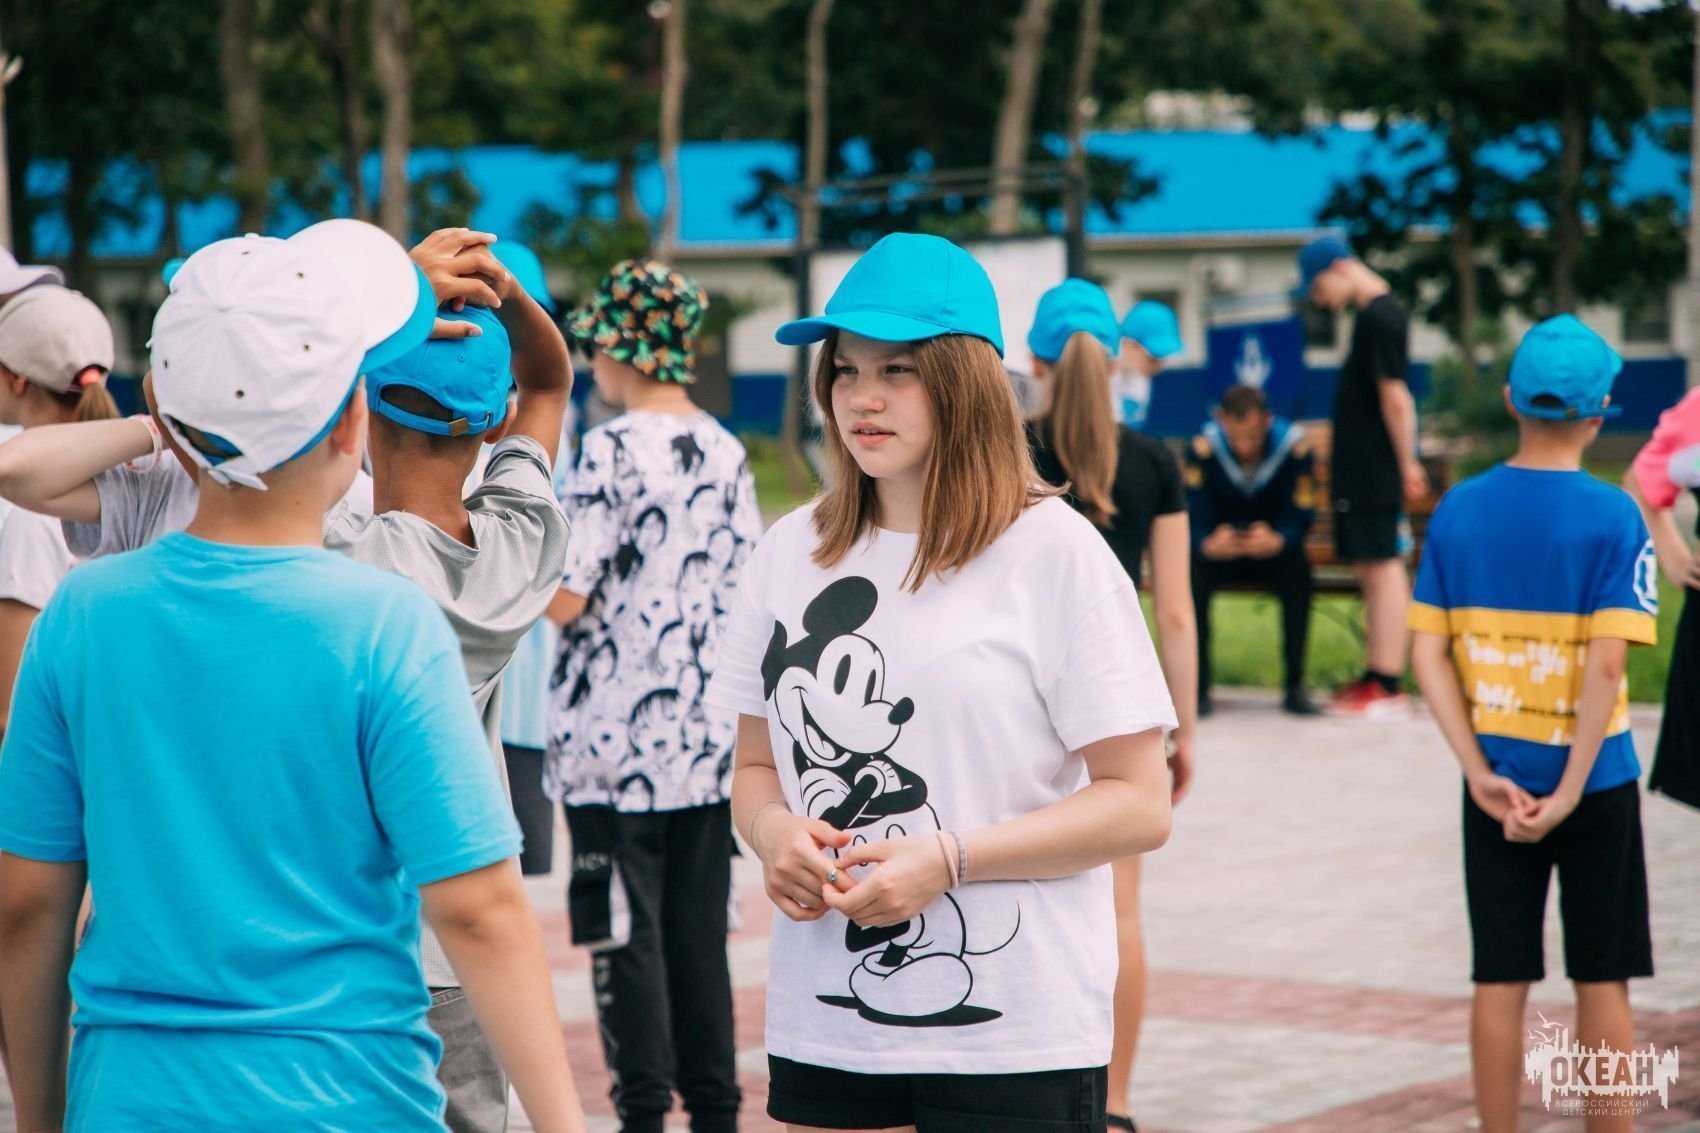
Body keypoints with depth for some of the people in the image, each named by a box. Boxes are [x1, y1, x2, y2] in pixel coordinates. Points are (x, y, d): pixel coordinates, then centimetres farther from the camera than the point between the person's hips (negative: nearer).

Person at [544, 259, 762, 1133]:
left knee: (625, 932, 1)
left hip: (616, 739, -6)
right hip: (708, 739, 6)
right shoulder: (726, 452, 7)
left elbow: (564, 599, -15)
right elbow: (746, 590, 11)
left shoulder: (611, 450, -12)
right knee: (700, 930, 12)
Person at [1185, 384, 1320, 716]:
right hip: (1221, 549, 0)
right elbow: (1195, 520, -19)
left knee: (1298, 575, -32)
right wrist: (1209, 545, -44)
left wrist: (1277, 540, -42)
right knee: (1193, 575, -31)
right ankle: (1198, 686, -19)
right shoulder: (1203, 448, -17)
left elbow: (1301, 517, -18)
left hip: (1272, 552, 0)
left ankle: (1294, 686, -19)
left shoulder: (1294, 446, -17)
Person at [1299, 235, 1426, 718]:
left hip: (1375, 472, -10)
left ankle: (1389, 688, -7)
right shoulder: (1377, 313, 15)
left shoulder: (1380, 318, -15)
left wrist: (1407, 464, -16)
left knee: (1382, 568, -8)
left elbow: (1395, 397, -18)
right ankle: (1375, 676, 17)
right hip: (1361, 470, 10)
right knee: (1369, 571, 12)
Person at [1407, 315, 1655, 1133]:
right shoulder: (1612, 518, -11)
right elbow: (1605, 665, -19)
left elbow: (1428, 655, -4)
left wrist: (1482, 775, -5)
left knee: (1500, 982, 8)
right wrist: (1571, 788, -15)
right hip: (1592, 778, -3)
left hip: (1495, 781, 3)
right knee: (1602, 982, 7)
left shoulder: (1458, 511, 0)